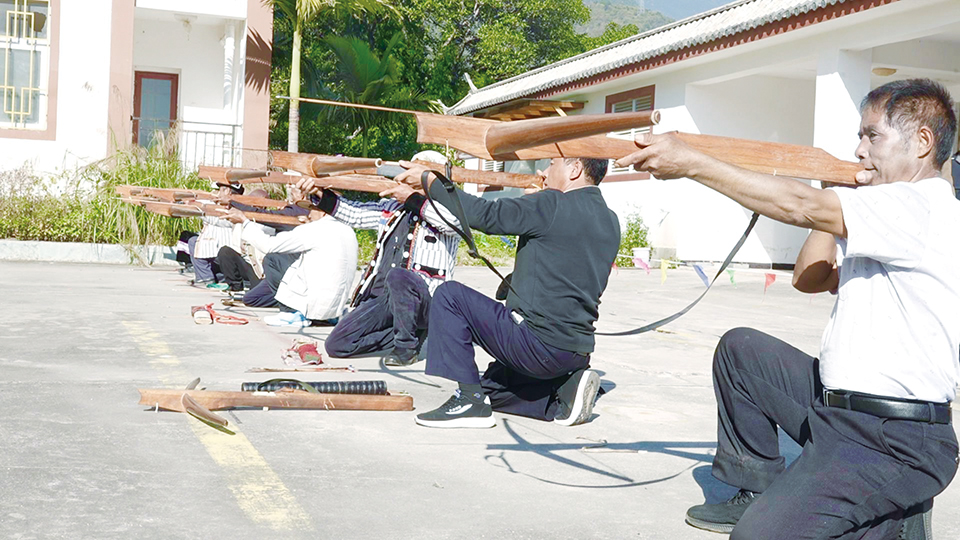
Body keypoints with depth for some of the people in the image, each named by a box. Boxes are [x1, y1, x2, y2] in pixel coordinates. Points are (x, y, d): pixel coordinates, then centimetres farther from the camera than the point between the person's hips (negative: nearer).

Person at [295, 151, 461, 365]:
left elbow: (455, 220, -21)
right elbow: (354, 213, 22)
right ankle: (408, 333, 8)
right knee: (336, 344, -6)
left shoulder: (445, 210, 3)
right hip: (380, 298, 6)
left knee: (397, 275, -40)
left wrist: (411, 198, -13)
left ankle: (407, 347, -17)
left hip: (424, 299, -6)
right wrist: (320, 195, 8)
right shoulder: (392, 208, 22)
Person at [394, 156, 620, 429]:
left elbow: (484, 215, -14)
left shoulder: (553, 206, -14)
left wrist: (429, 180, -4)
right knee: (490, 386, 29)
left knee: (449, 295, -2)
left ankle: (470, 400, -6)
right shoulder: (610, 222, 10)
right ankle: (565, 387, 6)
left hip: (536, 343, -9)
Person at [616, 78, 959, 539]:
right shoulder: (889, 213, 16)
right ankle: (758, 490, 19)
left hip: (894, 445, -10)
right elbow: (809, 277, 17)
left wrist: (691, 163, -24)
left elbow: (800, 207, -25)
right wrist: (840, 194, 7)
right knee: (740, 348, 15)